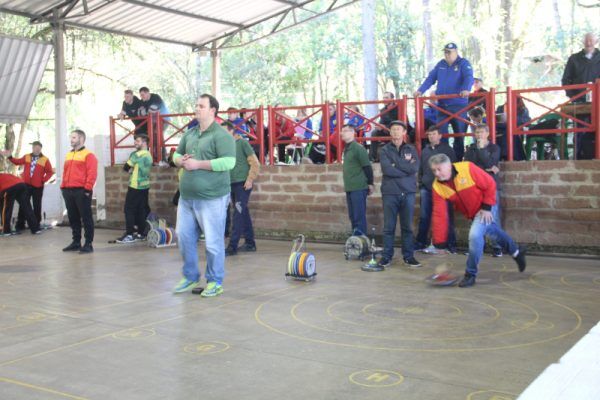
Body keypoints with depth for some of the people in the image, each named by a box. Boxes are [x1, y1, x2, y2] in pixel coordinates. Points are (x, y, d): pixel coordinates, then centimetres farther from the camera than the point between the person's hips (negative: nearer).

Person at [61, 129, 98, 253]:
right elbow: (65, 172, 23)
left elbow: (92, 173, -13)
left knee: (86, 217, -3)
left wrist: (87, 189, -18)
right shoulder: (68, 155, 19)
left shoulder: (88, 155, -5)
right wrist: (63, 187, 14)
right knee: (73, 218, 11)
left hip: (81, 191, -8)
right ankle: (76, 242, 20)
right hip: (68, 191, 8)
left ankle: (88, 244, 0)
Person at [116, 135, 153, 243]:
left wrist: (130, 170, 12)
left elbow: (125, 167, -7)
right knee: (142, 209, 10)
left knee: (129, 209, -4)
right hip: (145, 186, 8)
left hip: (135, 186, -8)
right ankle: (141, 233, 12)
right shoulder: (149, 155, 12)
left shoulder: (137, 154, -13)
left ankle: (130, 235, -7)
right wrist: (133, 170, 5)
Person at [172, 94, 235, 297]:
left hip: (211, 198, -8)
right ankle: (190, 277, 29)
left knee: (213, 242, 0)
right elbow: (176, 155, 25)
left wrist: (198, 164, -18)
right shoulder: (190, 133, 14)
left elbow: (228, 162, -20)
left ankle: (215, 282, 15)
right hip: (187, 197, 8)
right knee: (184, 237, 12)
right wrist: (181, 161, -1)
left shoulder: (221, 135, -10)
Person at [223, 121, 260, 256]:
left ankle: (232, 246, -10)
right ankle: (250, 243, 19)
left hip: (242, 184, -7)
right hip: (232, 184, 7)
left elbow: (254, 162, -9)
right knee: (243, 213, 11)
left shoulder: (242, 143, -5)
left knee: (239, 214, -9)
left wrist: (250, 179, -14)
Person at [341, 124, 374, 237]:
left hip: (359, 188, -8)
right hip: (349, 188, 8)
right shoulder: (346, 149, 15)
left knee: (359, 216, -7)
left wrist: (370, 184, -11)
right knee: (352, 216, 11)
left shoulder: (358, 148, -10)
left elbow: (367, 167, -12)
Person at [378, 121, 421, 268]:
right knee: (389, 227, 1)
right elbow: (387, 169, -13)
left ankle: (408, 256, 13)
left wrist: (396, 164, -10)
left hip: (408, 193, 2)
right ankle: (386, 256, 9)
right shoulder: (385, 150, 4)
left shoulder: (411, 149, 10)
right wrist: (406, 170, -9)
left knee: (407, 226, 6)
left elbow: (415, 168, -8)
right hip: (390, 193, -2)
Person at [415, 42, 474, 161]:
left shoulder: (463, 63, -2)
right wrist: (420, 90, -3)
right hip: (442, 104, 5)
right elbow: (431, 78, 12)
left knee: (459, 133, 2)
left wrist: (466, 90, -38)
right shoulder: (441, 64, 13)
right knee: (440, 133, 2)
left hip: (458, 104, -4)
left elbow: (469, 78, -18)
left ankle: (458, 158, 12)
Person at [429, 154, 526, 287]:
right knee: (492, 231, 21)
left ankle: (471, 274, -7)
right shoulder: (437, 186, -16)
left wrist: (486, 208, -19)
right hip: (471, 213, 5)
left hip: (484, 208, -5)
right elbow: (439, 214, -17)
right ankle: (517, 252, 47)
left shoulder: (467, 168, -28)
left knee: (475, 235, -22)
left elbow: (490, 184, -19)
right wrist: (439, 242, -19)